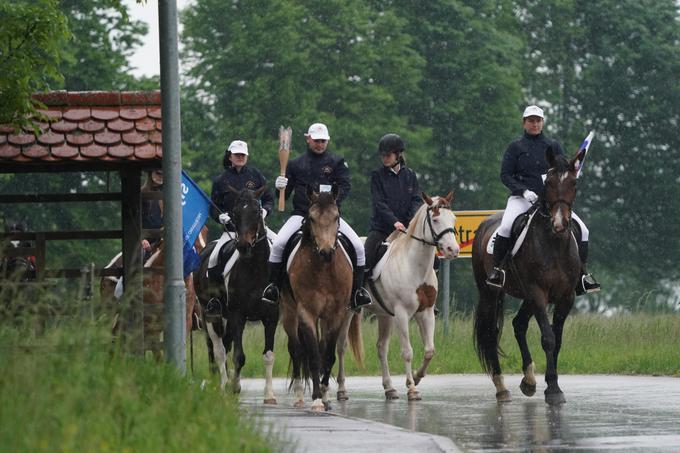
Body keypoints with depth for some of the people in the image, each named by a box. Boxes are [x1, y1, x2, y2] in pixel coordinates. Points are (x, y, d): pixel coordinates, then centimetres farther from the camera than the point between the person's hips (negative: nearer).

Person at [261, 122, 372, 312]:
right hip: (301, 215, 0)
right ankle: (273, 286, -8)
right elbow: (284, 194, 16)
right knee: (278, 244, -22)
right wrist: (280, 187, -8)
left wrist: (333, 199, -20)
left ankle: (357, 290, -3)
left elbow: (345, 186, -1)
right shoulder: (296, 165, 14)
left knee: (358, 246, -15)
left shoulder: (336, 163, 11)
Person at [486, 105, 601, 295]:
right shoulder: (516, 147, 6)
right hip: (522, 199, -3)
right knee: (506, 226, -33)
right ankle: (496, 268, -19)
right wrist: (524, 191, -16)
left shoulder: (553, 146, 12)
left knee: (582, 229, -8)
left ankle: (583, 274, 3)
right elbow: (505, 175, 0)